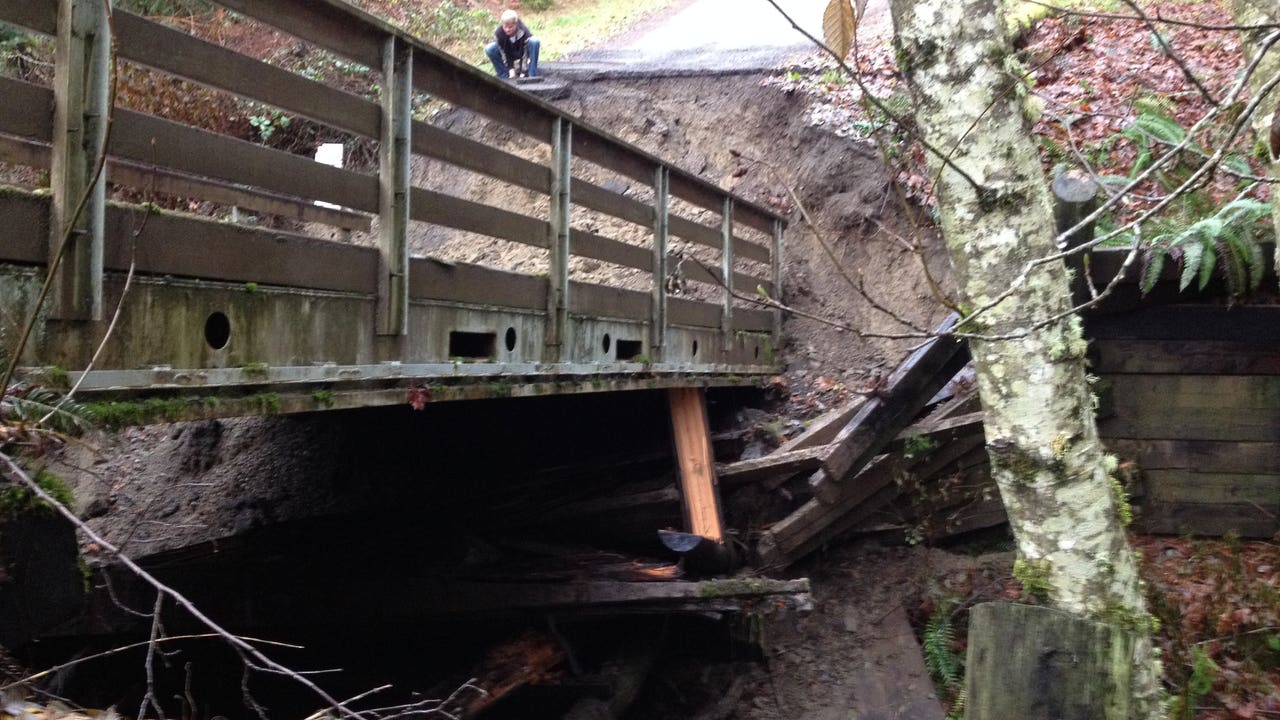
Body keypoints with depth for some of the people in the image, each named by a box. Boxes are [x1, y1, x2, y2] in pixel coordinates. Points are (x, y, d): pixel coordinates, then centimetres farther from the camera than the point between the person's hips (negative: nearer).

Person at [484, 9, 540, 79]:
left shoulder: (523, 32, -32)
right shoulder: (498, 33, -28)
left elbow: (525, 53, -28)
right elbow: (503, 53, -19)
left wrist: (523, 72, -30)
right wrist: (510, 68, -25)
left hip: (522, 53, -2)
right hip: (509, 54, 2)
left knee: (534, 41, -34)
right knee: (489, 49, -24)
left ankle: (532, 75, -26)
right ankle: (504, 76, -13)